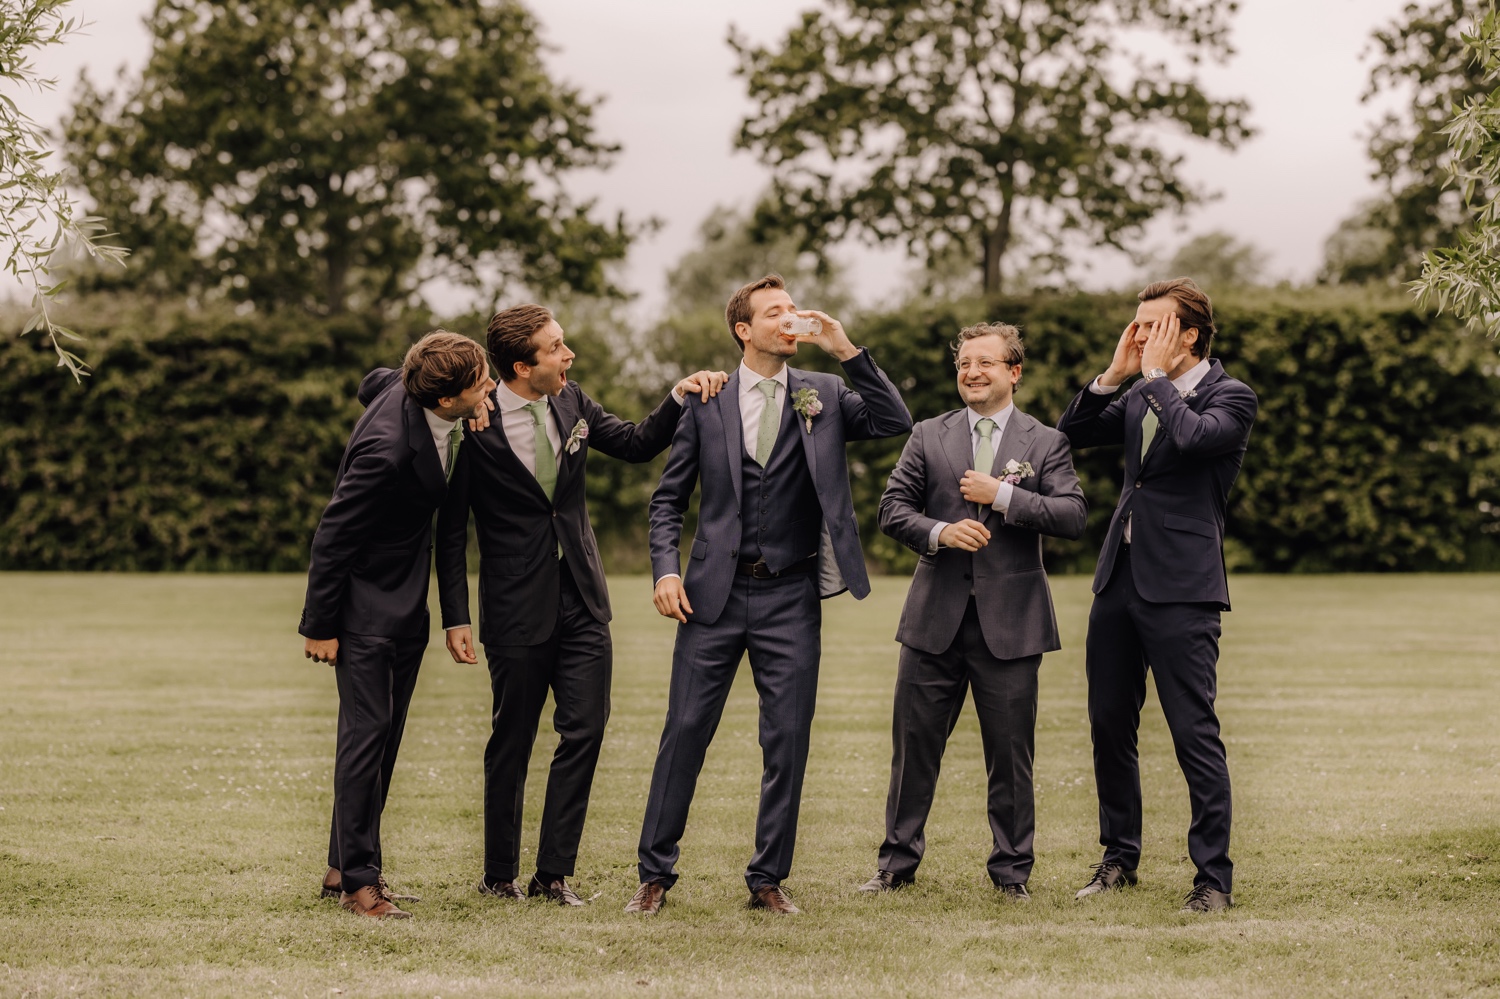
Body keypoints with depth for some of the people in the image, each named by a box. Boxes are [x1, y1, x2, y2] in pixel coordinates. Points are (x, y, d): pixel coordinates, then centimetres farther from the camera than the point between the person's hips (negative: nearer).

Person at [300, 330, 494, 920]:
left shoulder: (398, 386, -6)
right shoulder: (387, 447, -30)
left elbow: (374, 382, 20)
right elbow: (333, 534, -21)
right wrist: (319, 626, -13)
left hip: (406, 600, 9)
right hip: (366, 602, -9)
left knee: (385, 734, 11)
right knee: (367, 731, -7)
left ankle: (343, 865, 20)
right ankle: (357, 880, 1)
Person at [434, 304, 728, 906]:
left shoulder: (570, 403, 3)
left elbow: (637, 444, 15)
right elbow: (451, 529, -7)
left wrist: (681, 397, -2)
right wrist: (455, 618, -11)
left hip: (582, 601, 5)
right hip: (517, 610, -5)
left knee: (585, 731, -1)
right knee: (512, 741, 6)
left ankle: (553, 875, 7)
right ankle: (499, 875, 20)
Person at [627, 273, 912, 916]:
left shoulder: (823, 395, 7)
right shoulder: (707, 403, 4)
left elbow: (896, 423, -7)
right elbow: (669, 498, 8)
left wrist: (848, 351, -12)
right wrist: (666, 569, -5)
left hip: (791, 597, 1)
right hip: (715, 593, -1)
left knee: (788, 740, 2)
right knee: (685, 730, 0)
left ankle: (768, 879, 13)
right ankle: (656, 874, 9)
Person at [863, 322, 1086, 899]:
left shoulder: (1045, 443, 5)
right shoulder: (928, 437, 10)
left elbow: (1074, 516, -6)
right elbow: (892, 509, 5)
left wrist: (1003, 495, -14)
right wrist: (939, 532, -13)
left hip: (1010, 621, -1)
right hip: (935, 618, 2)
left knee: (1010, 752, 4)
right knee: (914, 744, 5)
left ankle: (1011, 871, 14)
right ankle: (898, 863, 16)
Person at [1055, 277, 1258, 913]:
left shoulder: (1230, 397, -5)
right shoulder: (1141, 397, 15)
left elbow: (1192, 436, -25)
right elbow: (1070, 434, 15)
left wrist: (1155, 374, -12)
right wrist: (1113, 375, 4)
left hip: (1179, 588, -7)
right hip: (1119, 578, 7)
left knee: (1195, 735, -6)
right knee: (1109, 725, 12)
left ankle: (1213, 877, 0)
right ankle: (1119, 857, 25)